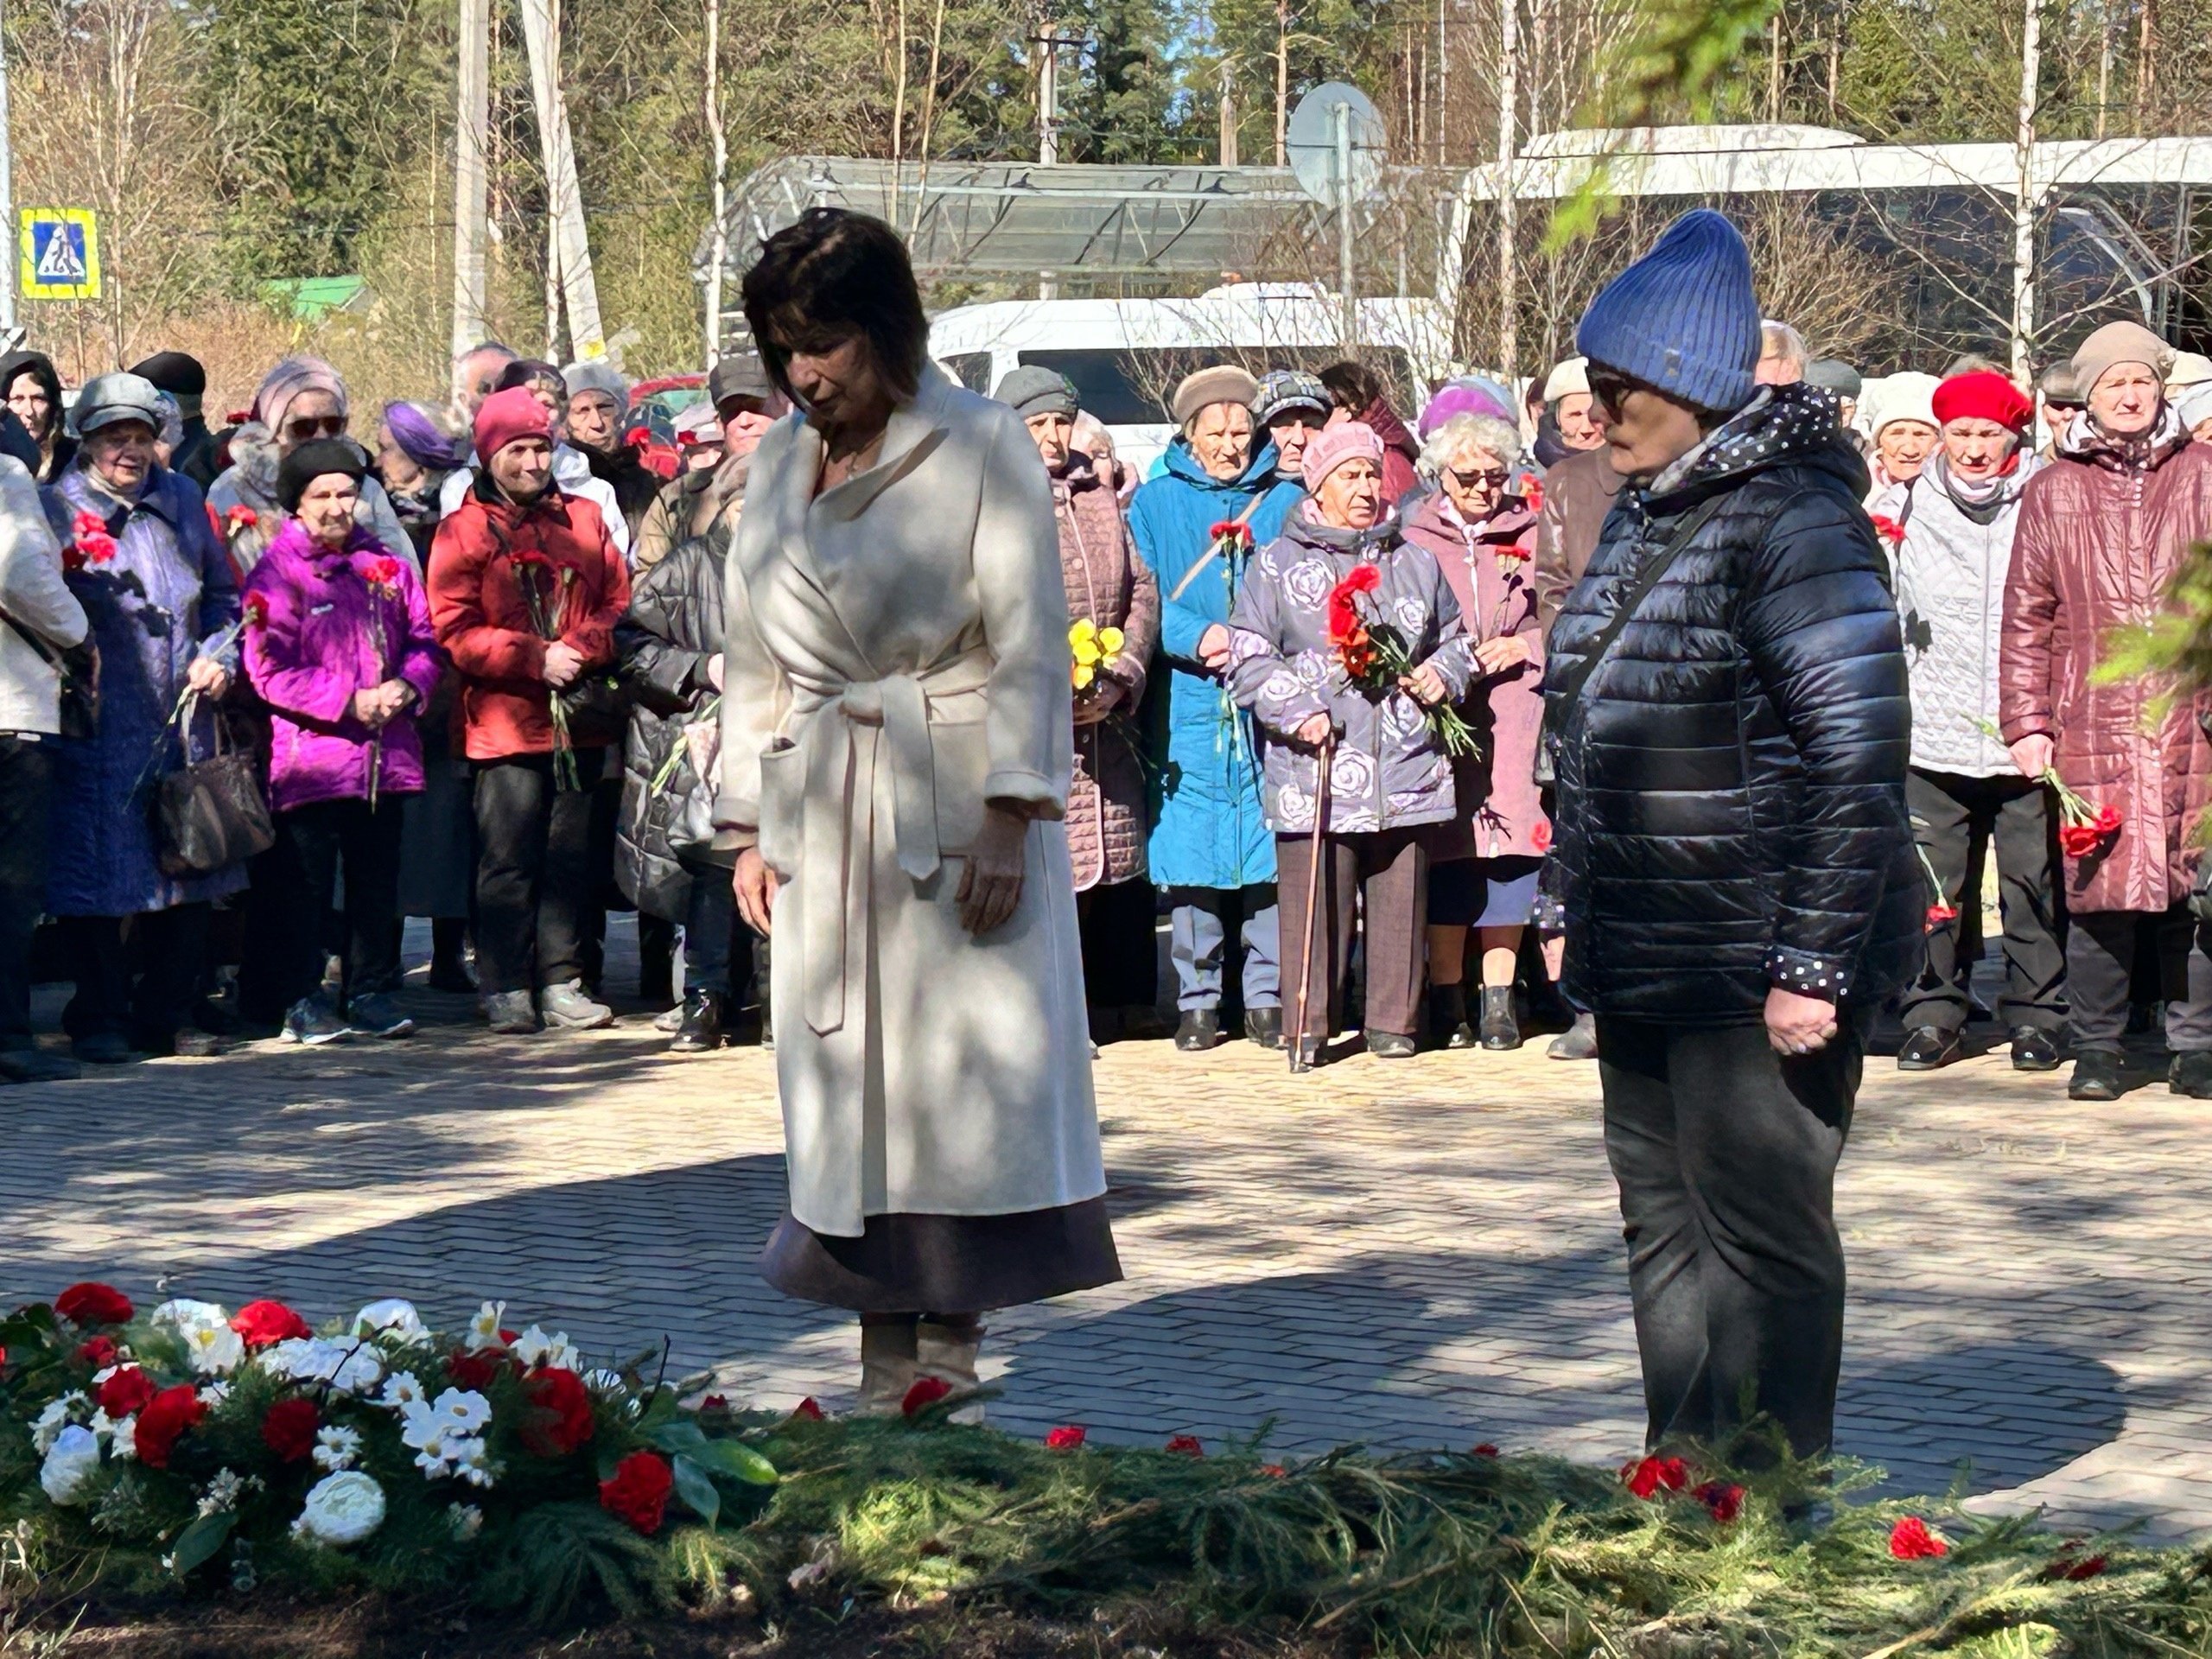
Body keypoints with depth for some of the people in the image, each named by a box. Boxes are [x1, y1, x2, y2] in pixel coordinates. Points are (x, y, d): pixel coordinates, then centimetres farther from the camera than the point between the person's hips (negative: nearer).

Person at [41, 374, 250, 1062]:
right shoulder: (56, 507, 0)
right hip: (97, 728, -5)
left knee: (188, 872, 8)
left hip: (182, 719, 5)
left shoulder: (182, 501, 14)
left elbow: (223, 594, 21)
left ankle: (168, 1013, 19)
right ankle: (99, 1019, 7)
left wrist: (219, 658, 6)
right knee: (96, 872, -3)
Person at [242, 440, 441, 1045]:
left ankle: (370, 992, 19)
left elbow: (424, 640, 14)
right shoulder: (275, 574, -4)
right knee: (306, 886, -2)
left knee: (377, 881, 10)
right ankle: (302, 1002, 5)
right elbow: (270, 670, -10)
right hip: (310, 756, -5)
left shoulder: (386, 566, 12)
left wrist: (406, 685, -7)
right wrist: (348, 702, -17)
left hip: (385, 755, 5)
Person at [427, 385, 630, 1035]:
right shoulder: (463, 531, 3)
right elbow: (454, 629, -5)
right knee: (508, 858, -4)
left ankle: (560, 981, 12)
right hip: (507, 720, -4)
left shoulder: (584, 518, 14)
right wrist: (535, 658, -13)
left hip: (581, 718, 4)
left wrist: (582, 649, -9)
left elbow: (621, 602, 10)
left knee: (574, 856, 5)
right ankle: (505, 987, 2)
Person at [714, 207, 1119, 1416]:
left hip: (956, 811, -5)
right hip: (824, 818, 5)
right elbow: (753, 657, 16)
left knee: (964, 1081, -5)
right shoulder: (779, 463, 12)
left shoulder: (982, 445, -4)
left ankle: (952, 1370, 0)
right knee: (848, 1091, 4)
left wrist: (1011, 816, -15)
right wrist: (750, 825, 10)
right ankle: (888, 1378, 8)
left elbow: (1027, 644, -7)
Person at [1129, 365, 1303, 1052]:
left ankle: (1267, 995, 5)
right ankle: (1198, 1000, 5)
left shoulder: (1285, 500, 14)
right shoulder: (1154, 502, 10)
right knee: (1189, 853, -2)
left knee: (1270, 848, -2)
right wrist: (1197, 637, -14)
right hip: (1187, 705, -1)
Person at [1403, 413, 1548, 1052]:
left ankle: (1499, 999, 4)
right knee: (1447, 853, -3)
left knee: (1508, 853, -2)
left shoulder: (1530, 533, 9)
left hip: (1513, 717, 1)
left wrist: (1526, 646, -6)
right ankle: (1446, 998, 5)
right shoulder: (1414, 539, 7)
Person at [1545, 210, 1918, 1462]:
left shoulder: (1792, 519, -16)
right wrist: (1586, 910, 19)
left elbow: (1861, 752, -20)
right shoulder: (1645, 518, 13)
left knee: (1762, 1240, -1)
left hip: (1757, 969, -9)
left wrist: (1812, 962, -22)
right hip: (1646, 963, 9)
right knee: (1665, 1224, 16)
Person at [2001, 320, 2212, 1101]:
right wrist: (2028, 721, 2)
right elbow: (2028, 615, 9)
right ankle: (2096, 1048, 8)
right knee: (2098, 886, -3)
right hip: (2091, 722, 0)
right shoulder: (2054, 492, 11)